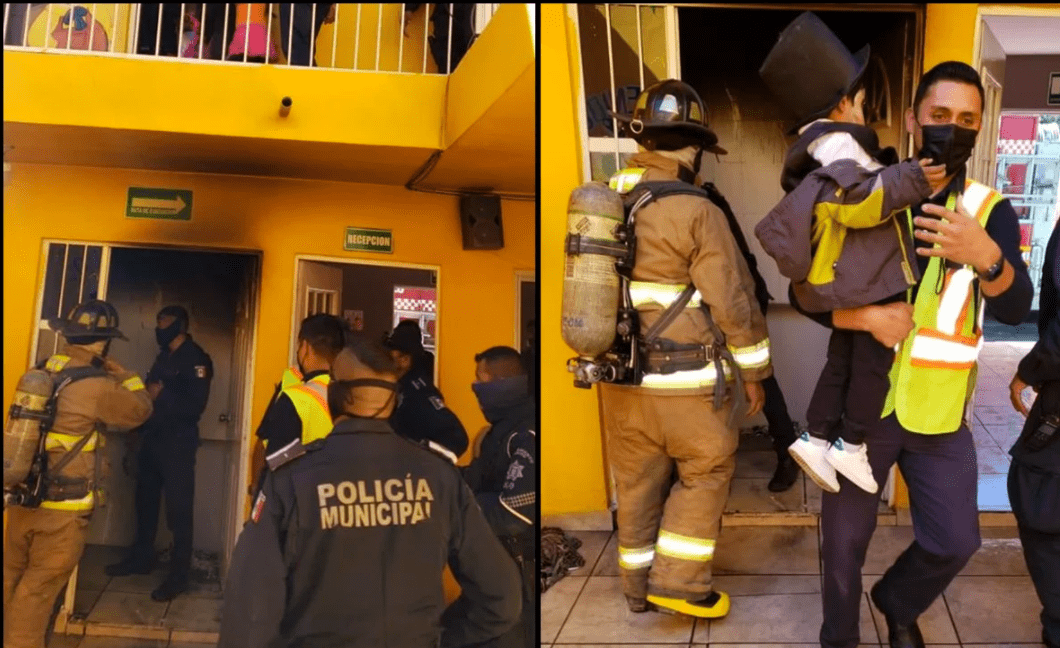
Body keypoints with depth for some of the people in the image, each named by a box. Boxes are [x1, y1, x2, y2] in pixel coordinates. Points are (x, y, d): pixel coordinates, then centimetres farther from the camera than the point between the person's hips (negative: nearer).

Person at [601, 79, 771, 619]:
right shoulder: (697, 213, -15)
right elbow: (733, 300, -13)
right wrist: (754, 371, -1)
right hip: (682, 377, -6)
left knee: (637, 479, 16)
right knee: (707, 471, 13)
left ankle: (639, 585, 27)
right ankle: (677, 579, 12)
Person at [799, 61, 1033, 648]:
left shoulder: (991, 211, -2)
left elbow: (1016, 309, -16)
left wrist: (985, 256, -37)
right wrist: (864, 316, -25)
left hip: (939, 413, 1)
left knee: (953, 541, 9)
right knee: (845, 540, 11)